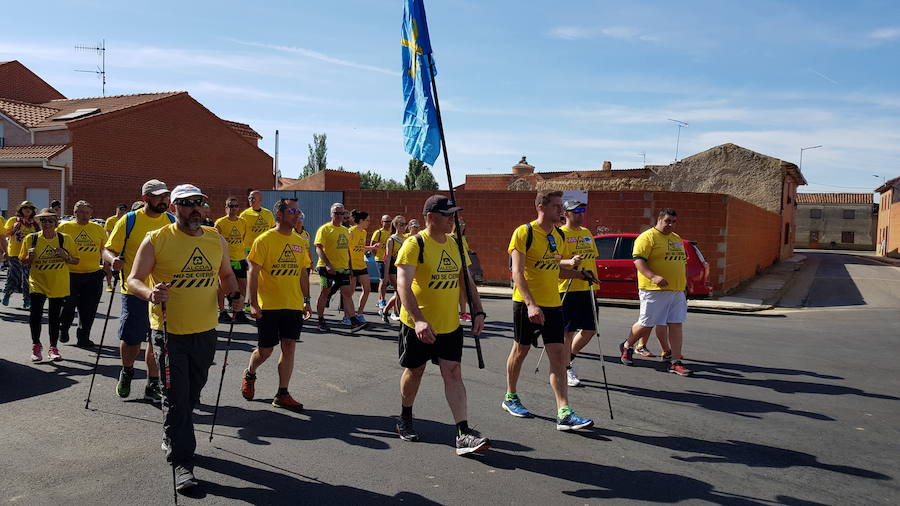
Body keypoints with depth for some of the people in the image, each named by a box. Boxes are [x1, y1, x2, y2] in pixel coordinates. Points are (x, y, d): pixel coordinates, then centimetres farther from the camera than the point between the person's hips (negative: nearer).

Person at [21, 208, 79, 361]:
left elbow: (76, 261, 4)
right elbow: (24, 262, 10)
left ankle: (53, 348, 23)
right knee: (35, 312, -16)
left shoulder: (65, 239, 0)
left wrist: (66, 256, -16)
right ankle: (36, 346, 3)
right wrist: (30, 257, -12)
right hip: (37, 282, 0)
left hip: (59, 284, 0)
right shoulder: (31, 239, 1)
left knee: (54, 317, 8)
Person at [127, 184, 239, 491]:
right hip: (170, 331, -5)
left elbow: (226, 274, 19)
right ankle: (181, 462, 7)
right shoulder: (156, 240, -8)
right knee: (177, 398, -3)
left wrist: (233, 294, -2)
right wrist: (149, 293, -30)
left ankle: (173, 438, 44)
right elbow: (133, 280, -8)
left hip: (205, 331, 5)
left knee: (192, 394, 20)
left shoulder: (217, 240, 5)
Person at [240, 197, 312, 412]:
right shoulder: (264, 240, -8)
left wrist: (306, 301, 12)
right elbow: (253, 272, -10)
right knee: (266, 350, 4)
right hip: (268, 305, -4)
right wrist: (253, 303, -15)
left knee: (289, 347, 3)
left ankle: (282, 395, 13)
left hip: (294, 306, 5)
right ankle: (249, 375, 36)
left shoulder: (299, 241, 9)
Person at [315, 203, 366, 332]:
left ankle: (353, 322, -5)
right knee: (324, 293, 5)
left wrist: (349, 267, 18)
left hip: (343, 268, 5)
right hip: (328, 268, -5)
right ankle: (321, 321, 18)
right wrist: (328, 265, -24)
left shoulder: (345, 231, 15)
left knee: (347, 293, -2)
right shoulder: (324, 229, -6)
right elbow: (319, 249, -14)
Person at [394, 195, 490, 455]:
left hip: (450, 326, 4)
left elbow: (466, 280, 13)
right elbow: (403, 285, -26)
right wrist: (418, 320, -37)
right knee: (414, 371, 12)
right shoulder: (414, 244, -16)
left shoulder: (455, 244, 5)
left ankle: (463, 433, -3)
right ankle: (405, 419, 35)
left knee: (453, 374, -2)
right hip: (418, 325, -4)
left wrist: (478, 311, 3)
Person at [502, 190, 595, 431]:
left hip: (552, 304, 6)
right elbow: (517, 272, -18)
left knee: (559, 354, -2)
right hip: (526, 303, -5)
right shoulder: (524, 233, -12)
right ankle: (510, 398, 30)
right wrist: (530, 304, -28)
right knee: (520, 350, 9)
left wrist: (579, 274, 9)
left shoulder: (559, 236, 10)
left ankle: (564, 413, -4)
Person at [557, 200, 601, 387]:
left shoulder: (587, 233, 16)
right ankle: (566, 370, 11)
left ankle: (569, 358, 29)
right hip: (568, 289, -7)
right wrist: (570, 262, -32)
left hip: (587, 289, 7)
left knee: (590, 330, 9)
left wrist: (594, 280, 19)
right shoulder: (560, 234, -7)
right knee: (569, 331, -2)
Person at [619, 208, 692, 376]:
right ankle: (627, 346, 25)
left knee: (676, 324, 1)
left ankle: (676, 362, 6)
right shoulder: (647, 237, -8)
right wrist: (653, 276, -29)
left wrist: (683, 284, 21)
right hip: (654, 290, -7)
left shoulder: (677, 239, 19)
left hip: (677, 291, 7)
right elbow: (638, 260, -17)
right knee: (646, 324, 0)